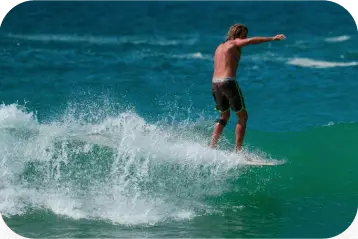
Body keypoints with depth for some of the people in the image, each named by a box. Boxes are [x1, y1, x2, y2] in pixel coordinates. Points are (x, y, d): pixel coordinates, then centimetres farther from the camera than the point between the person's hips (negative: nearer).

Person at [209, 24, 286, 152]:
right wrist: (272, 38, -19)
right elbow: (251, 41, -16)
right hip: (228, 82, -8)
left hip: (215, 83, 8)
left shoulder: (219, 47, 25)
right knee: (242, 116, 5)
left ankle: (211, 146, 16)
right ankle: (237, 150, -1)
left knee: (224, 116, 26)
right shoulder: (235, 43, 3)